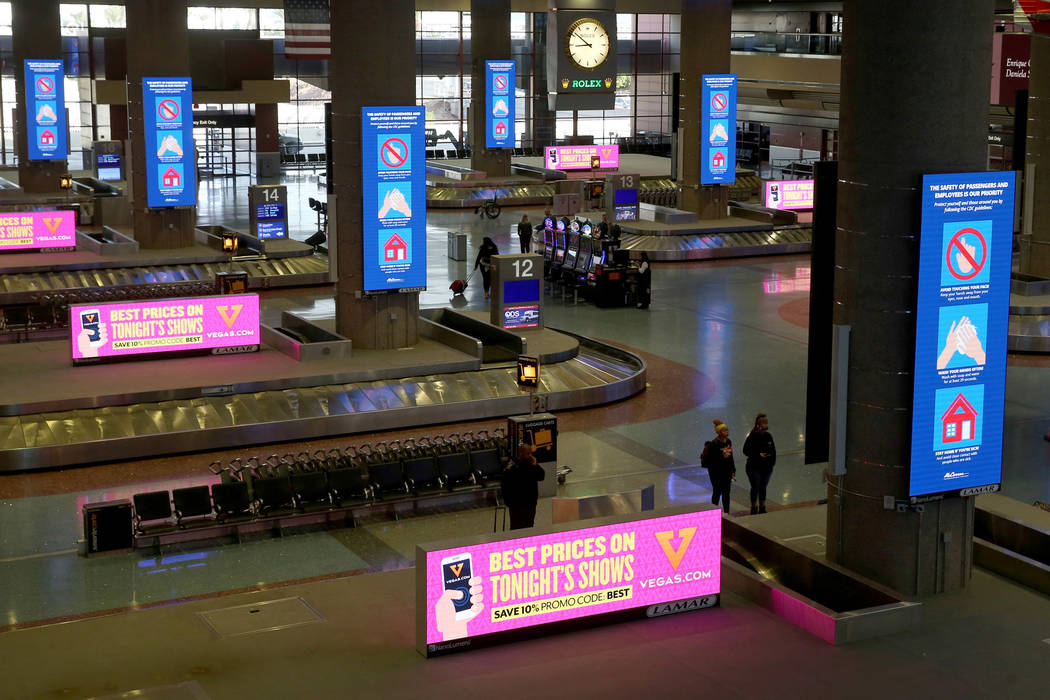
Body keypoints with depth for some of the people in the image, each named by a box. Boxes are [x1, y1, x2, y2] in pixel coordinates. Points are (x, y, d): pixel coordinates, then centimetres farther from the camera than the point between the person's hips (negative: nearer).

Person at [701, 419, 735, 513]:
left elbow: (731, 457, 11)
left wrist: (733, 470, 12)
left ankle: (727, 513, 16)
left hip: (727, 471, 6)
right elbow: (711, 459, -19)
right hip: (716, 472, -6)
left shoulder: (728, 442, 3)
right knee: (717, 492, 5)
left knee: (726, 493, 9)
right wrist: (722, 457, -28)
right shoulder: (714, 444, -18)